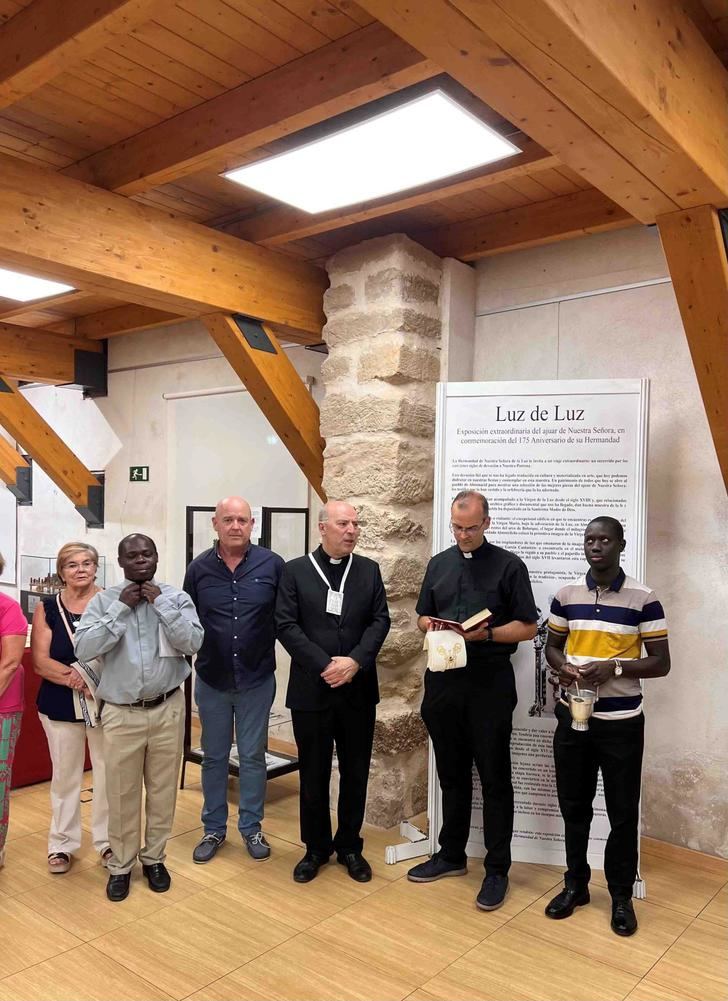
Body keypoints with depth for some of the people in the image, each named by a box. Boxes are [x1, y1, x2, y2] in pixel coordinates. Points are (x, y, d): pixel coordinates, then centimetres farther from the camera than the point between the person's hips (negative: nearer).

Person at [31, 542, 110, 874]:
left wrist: (84, 676, -21)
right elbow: (40, 661, -4)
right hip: (60, 704, 2)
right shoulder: (46, 608, 1)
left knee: (108, 772, 5)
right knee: (65, 774, 12)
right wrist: (72, 677, -21)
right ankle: (62, 843, 29)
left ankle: (107, 840, 24)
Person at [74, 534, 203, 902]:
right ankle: (120, 865, 31)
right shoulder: (103, 601, -4)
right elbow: (83, 649, -15)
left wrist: (161, 603, -16)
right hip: (121, 713, -1)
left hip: (167, 709, 1)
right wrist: (121, 608, -17)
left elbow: (193, 643, -15)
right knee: (121, 793, 11)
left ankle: (154, 858, 35)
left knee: (162, 788, 14)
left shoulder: (176, 597, -3)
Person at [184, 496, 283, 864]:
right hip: (211, 680, 1)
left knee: (252, 757, 12)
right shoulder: (199, 568, -3)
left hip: (257, 680, -1)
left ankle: (251, 827, 29)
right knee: (214, 757, 15)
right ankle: (214, 828, 31)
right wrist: (196, 654, -1)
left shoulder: (272, 565, -9)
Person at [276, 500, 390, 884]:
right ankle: (316, 848, 28)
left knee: (355, 773, 12)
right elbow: (286, 625, -8)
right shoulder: (295, 570, -2)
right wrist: (324, 665, -17)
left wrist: (355, 661, -16)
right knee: (313, 775, 10)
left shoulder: (369, 570, 5)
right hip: (311, 690, -2)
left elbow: (380, 620, -1)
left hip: (359, 690, 2)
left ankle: (350, 846, 30)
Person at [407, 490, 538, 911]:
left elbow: (528, 627, -3)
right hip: (444, 680, 5)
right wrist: (430, 625, -5)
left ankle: (497, 870, 17)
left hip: (489, 682, -4)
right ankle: (452, 855, 31)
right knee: (452, 774, 16)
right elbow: (423, 616, 18)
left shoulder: (508, 565, -3)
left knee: (494, 778, 5)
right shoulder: (439, 564, 11)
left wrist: (487, 633, -18)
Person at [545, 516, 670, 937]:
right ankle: (575, 884, 32)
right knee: (574, 806, 14)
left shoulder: (644, 599, -7)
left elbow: (661, 662, -5)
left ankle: (622, 895, 28)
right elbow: (552, 646, 12)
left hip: (622, 722, -3)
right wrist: (563, 668, -11)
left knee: (623, 812, 9)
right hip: (573, 717, 3)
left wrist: (614, 667, -21)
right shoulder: (566, 595, 2)